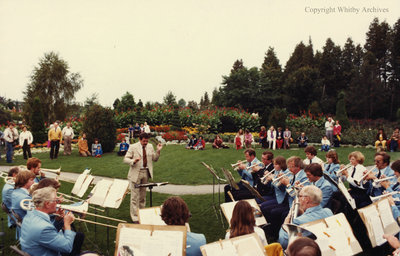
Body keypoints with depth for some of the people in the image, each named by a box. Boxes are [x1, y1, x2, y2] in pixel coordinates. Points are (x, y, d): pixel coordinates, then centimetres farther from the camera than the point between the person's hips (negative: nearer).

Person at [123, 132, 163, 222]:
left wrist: (158, 151, -6)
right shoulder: (133, 147, -6)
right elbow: (125, 159, -7)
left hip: (146, 173, 5)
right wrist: (133, 161, -25)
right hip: (136, 173, -4)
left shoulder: (150, 146, 7)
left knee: (143, 195, 15)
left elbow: (154, 159, 10)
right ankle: (135, 217, 6)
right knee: (135, 196, -2)